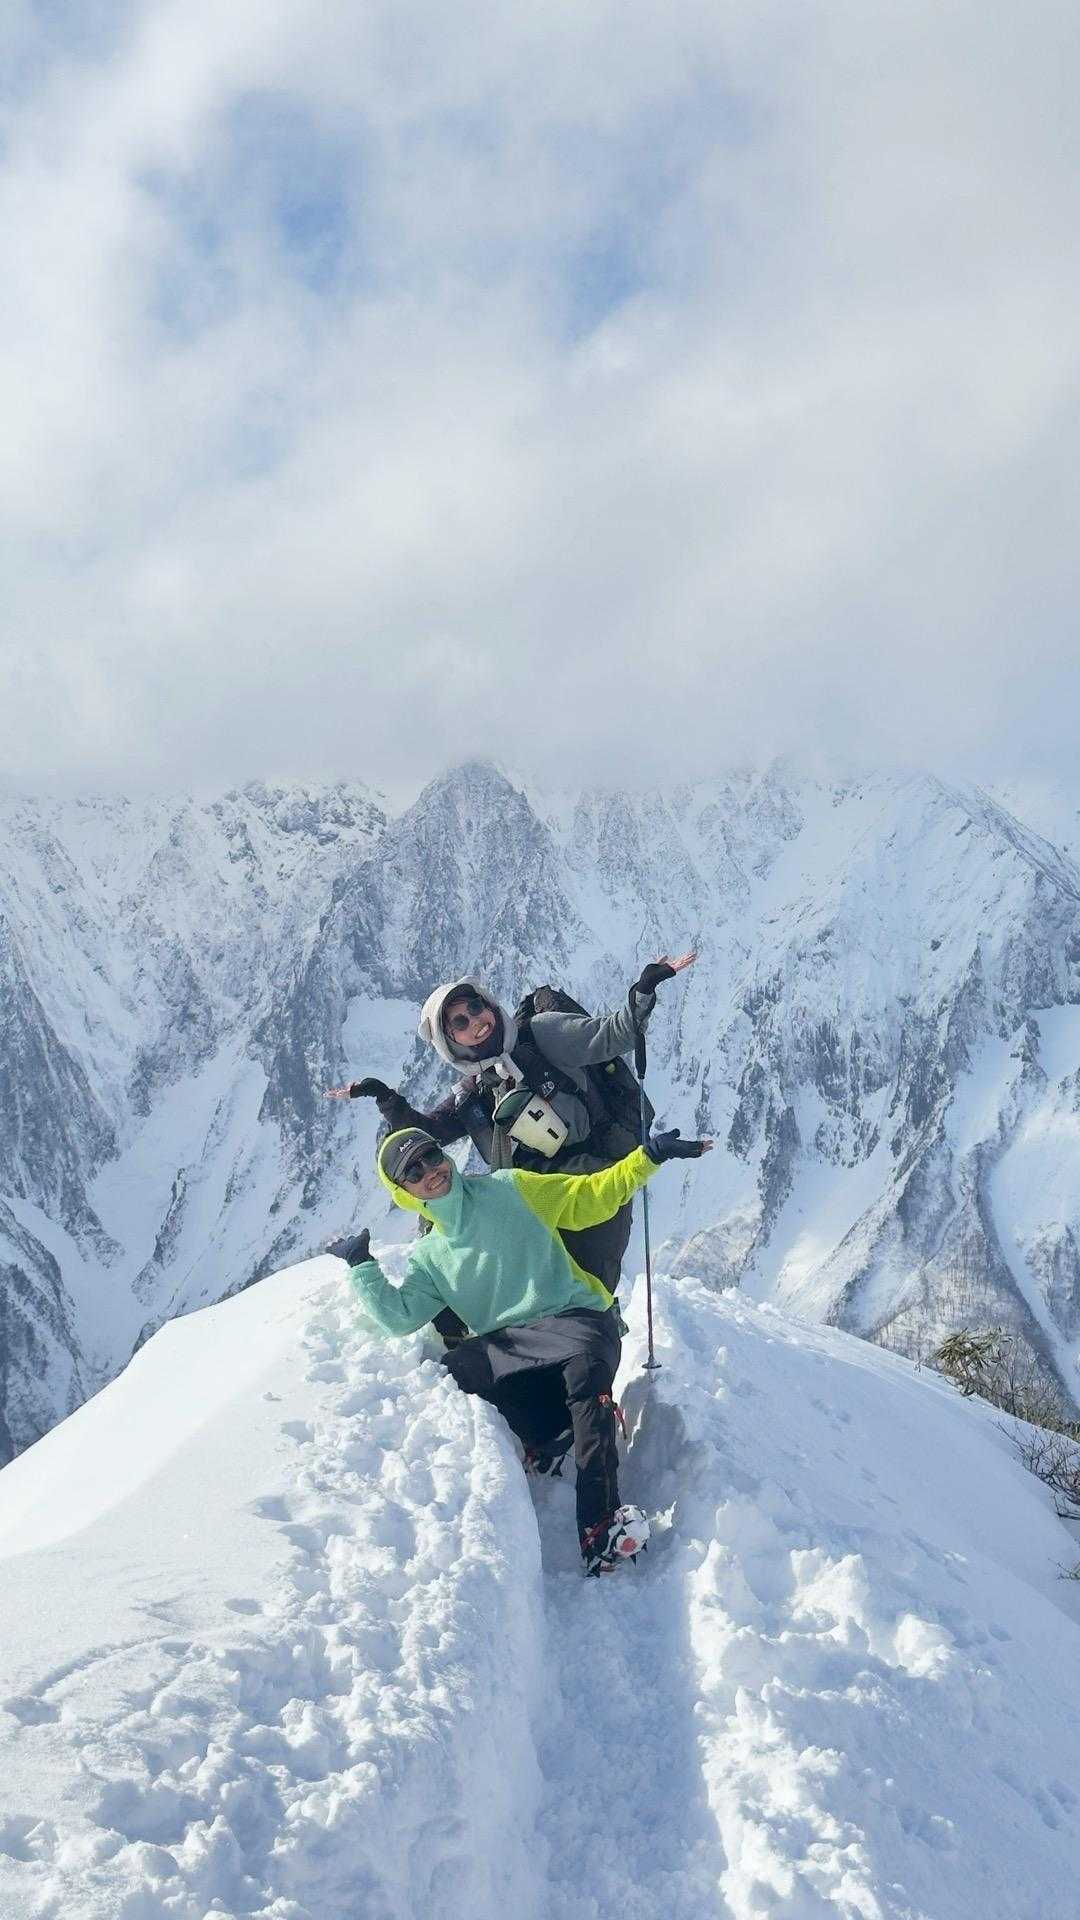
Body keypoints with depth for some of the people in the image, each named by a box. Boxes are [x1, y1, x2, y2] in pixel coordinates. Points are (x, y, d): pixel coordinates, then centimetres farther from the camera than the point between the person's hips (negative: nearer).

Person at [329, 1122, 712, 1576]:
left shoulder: (510, 1189, 10)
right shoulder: (429, 1258, 19)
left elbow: (590, 1198, 7)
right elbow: (399, 1316, 7)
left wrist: (649, 1156, -4)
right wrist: (361, 1268, 4)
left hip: (574, 1316, -3)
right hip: (507, 1347, 3)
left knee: (587, 1361, -38)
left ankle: (600, 1529, -41)